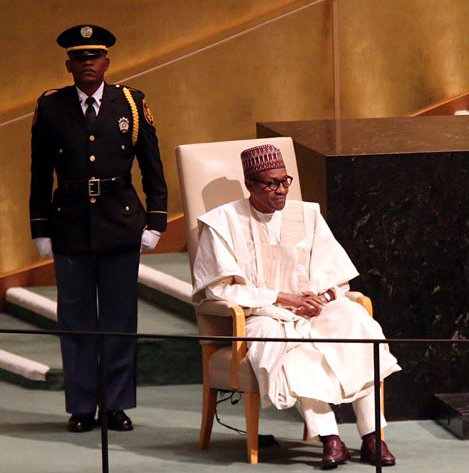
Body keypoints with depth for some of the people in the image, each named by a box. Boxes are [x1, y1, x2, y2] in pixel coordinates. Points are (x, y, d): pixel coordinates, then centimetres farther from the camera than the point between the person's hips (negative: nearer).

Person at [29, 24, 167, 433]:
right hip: (70, 225, 0)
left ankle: (117, 405, 12)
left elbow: (152, 168, 6)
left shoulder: (131, 103, 3)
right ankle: (82, 407, 12)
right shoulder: (51, 107, 3)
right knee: (76, 320, 4)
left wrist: (155, 223, 1)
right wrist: (41, 230, 3)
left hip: (120, 223, 0)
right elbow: (40, 174, 6)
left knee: (120, 319, 3)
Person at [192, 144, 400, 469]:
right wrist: (282, 299, -13)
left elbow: (335, 275, 10)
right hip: (260, 317, -4)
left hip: (311, 309, 4)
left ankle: (371, 436, -29)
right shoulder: (223, 223, 2)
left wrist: (319, 298, -13)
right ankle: (329, 438, -41)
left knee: (356, 321, -27)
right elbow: (224, 289, -6)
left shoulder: (307, 215, 14)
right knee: (282, 341, -38)